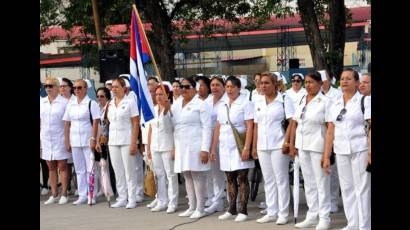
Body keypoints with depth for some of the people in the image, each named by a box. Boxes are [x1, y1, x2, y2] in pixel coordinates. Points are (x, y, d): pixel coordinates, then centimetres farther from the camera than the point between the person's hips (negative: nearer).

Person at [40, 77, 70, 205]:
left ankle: (64, 194, 6)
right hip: (46, 140, 5)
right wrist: (39, 137, 9)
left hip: (60, 140, -5)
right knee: (51, 168, 9)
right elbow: (39, 122, 15)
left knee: (62, 167, 0)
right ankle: (54, 194, 15)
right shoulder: (41, 103, 9)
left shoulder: (64, 102, -5)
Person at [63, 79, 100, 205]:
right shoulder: (70, 104, 10)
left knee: (90, 169, -1)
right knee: (79, 170, 9)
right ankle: (82, 195, 14)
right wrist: (67, 141, 7)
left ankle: (92, 195, 5)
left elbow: (95, 122, -8)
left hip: (88, 140, -5)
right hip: (75, 141, 5)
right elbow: (66, 124, 12)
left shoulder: (91, 103, -4)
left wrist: (93, 139, -14)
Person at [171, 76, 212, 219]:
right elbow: (173, 126, 19)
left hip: (196, 146, -7)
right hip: (181, 147, 7)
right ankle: (192, 207, 17)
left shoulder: (201, 105, -5)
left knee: (198, 177, -5)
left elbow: (207, 127, -10)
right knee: (187, 177, 10)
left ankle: (200, 209, 1)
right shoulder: (176, 105, 15)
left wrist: (205, 149, -17)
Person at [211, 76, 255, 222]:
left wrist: (246, 148, -19)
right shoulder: (222, 106, 14)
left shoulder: (245, 103, -5)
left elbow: (250, 127, -12)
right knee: (230, 179, 9)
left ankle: (243, 211, 0)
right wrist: (213, 148, 11)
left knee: (242, 178, -4)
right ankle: (231, 210, 15)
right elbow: (218, 128, 15)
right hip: (225, 147, 6)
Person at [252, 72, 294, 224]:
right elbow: (256, 126, 15)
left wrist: (286, 142, -18)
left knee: (281, 179, -1)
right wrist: (254, 146, 10)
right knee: (268, 180, 10)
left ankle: (283, 213, 5)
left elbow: (292, 122, -9)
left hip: (278, 146, -6)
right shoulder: (258, 104, 13)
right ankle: (271, 212, 17)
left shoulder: (284, 100, -4)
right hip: (262, 146, 6)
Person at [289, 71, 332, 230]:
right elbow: (295, 124, 13)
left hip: (318, 145, -6)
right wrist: (292, 144, 9)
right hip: (302, 146, 6)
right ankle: (312, 216, 21)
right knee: (309, 182, 12)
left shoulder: (325, 101, -8)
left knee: (321, 182, 0)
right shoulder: (301, 101, 10)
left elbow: (330, 126, -12)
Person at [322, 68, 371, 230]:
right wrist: (326, 156, 9)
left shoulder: (365, 101, 0)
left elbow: (371, 127, -7)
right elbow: (330, 132, 13)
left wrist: (370, 152, -16)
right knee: (347, 188, 8)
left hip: (360, 149, -5)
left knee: (362, 188, -3)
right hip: (341, 151, 5)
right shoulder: (335, 105, 13)